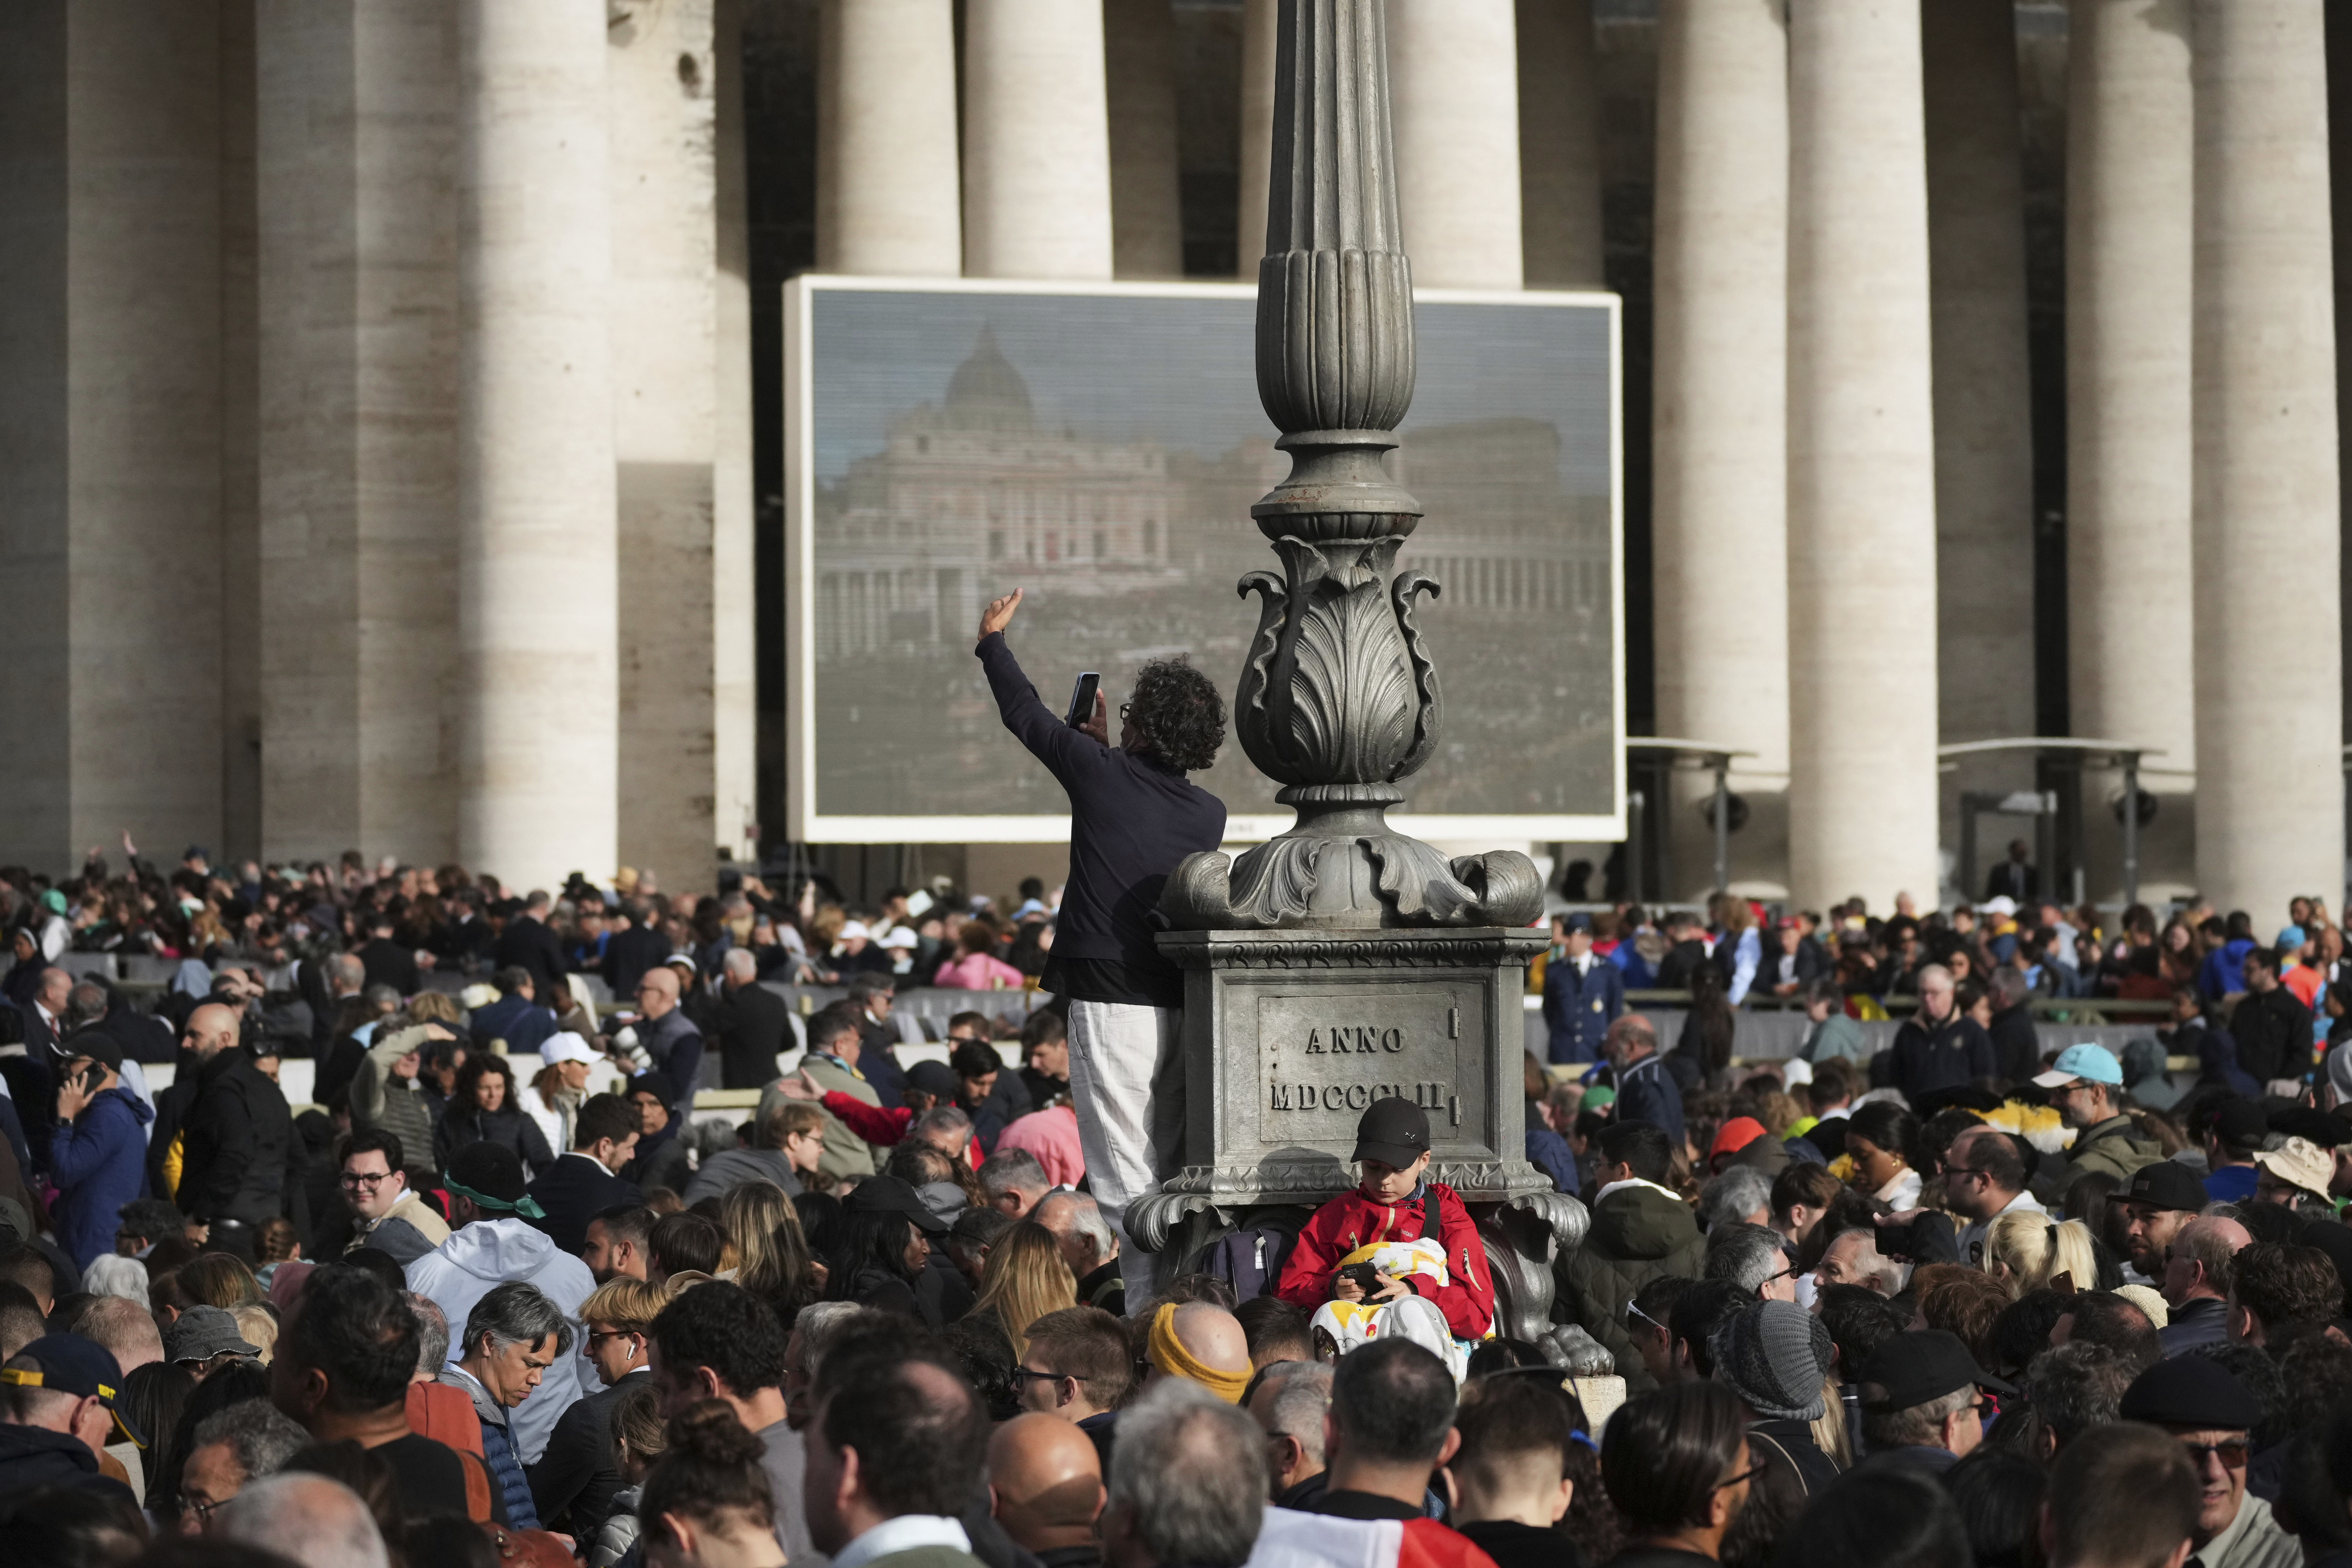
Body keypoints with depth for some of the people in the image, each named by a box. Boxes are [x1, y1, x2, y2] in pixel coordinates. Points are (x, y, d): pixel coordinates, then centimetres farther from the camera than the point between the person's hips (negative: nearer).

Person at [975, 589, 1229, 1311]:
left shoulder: (1102, 772, -4)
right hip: (1184, 1001, 5)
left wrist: (992, 640, 28)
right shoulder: (1209, 814, 8)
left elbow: (1025, 712, 12)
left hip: (1111, 999, -5)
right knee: (1173, 1167, 13)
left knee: (1126, 1172, -6)